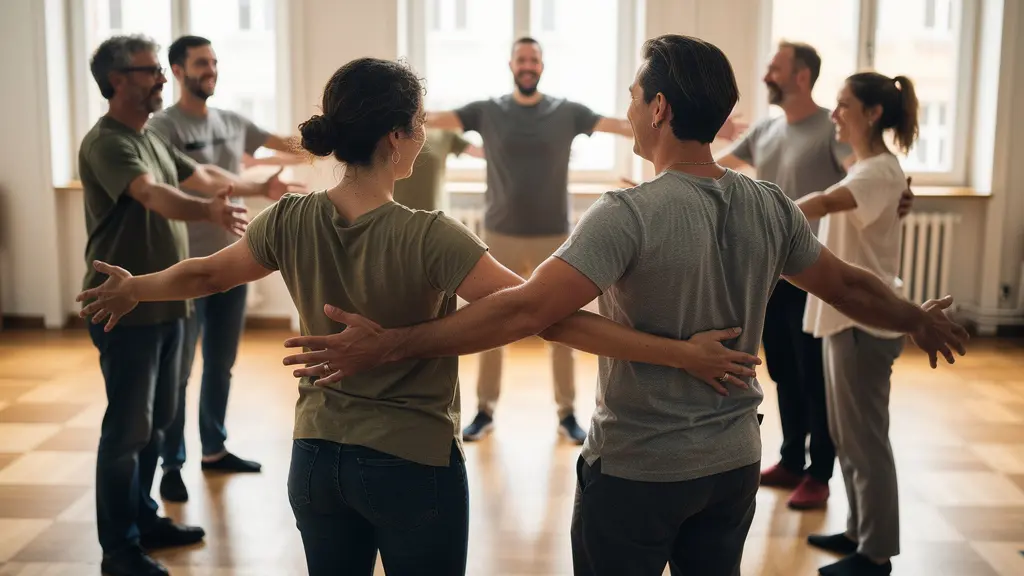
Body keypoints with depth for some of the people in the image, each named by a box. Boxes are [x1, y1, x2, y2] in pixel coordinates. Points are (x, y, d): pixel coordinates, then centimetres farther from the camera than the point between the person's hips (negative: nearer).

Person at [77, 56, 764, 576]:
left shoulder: (291, 221, -7)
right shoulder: (428, 238, -23)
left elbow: (205, 274, 10)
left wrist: (131, 288, 31)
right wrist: (684, 353, -25)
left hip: (317, 457, 5)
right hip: (414, 467, -5)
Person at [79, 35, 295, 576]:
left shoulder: (152, 139, 13)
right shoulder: (107, 142, -17)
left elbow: (203, 175, 26)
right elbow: (154, 196, -34)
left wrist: (260, 187, 32)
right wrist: (210, 211, -51)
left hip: (164, 303, 9)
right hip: (127, 309, -9)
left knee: (156, 420, 17)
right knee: (128, 427, -4)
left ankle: (143, 519, 30)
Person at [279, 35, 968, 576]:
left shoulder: (630, 215, -22)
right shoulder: (770, 207, -4)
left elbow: (527, 311, -29)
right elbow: (849, 288, 9)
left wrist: (390, 346, -26)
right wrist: (923, 320, 29)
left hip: (637, 469, -5)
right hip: (734, 462, 6)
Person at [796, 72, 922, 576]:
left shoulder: (880, 170, -17)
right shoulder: (864, 168, 14)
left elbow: (824, 203, -36)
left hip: (866, 321, -10)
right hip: (845, 315, 10)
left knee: (865, 436, -1)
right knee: (846, 433, 16)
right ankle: (860, 531, 29)